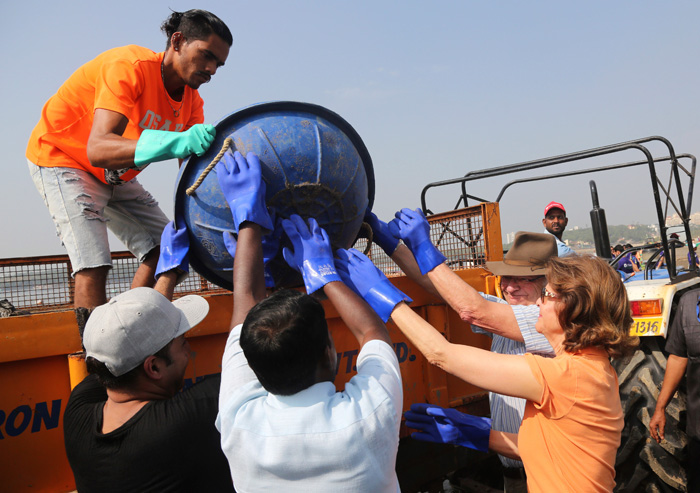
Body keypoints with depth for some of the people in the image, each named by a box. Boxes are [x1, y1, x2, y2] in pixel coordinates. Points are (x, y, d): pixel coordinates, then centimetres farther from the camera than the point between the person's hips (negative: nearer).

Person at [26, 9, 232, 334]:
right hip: (61, 158, -7)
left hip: (115, 176, 8)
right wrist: (177, 142, -53)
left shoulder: (191, 101, -7)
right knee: (93, 264, -21)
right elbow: (97, 150, -42)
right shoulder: (129, 66, -29)